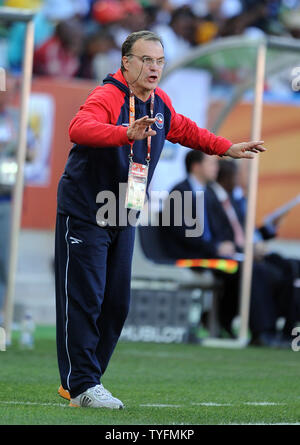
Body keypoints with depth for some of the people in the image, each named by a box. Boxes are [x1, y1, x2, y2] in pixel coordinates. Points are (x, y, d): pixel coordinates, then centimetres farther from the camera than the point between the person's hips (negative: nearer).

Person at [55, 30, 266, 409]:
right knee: (84, 299, -9)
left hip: (123, 217, 8)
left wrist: (227, 148, 24)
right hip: (83, 213, -8)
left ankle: (81, 380, 20)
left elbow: (184, 130, 26)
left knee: (116, 302, 9)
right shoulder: (108, 97, -21)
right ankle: (81, 386, -4)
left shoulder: (160, 103, 5)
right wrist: (127, 133, -57)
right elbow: (79, 128, -43)